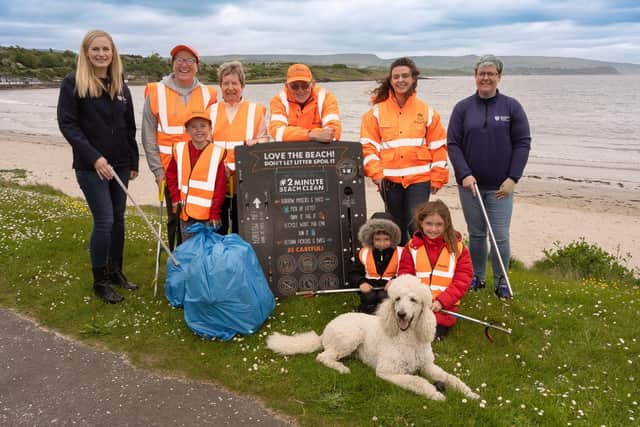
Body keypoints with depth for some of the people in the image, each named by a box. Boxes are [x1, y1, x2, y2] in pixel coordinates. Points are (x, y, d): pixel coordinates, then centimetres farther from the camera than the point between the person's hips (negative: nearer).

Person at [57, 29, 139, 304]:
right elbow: (67, 124, -10)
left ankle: (116, 272, 25)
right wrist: (94, 157, -18)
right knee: (104, 221, -7)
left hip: (120, 164, 5)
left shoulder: (120, 85, 10)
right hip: (91, 166, -5)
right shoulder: (73, 83, -5)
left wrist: (133, 162, 12)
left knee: (118, 219, 10)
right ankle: (100, 282, 8)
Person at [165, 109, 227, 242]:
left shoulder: (217, 153, -7)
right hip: (186, 212, 3)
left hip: (208, 214, -3)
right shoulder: (179, 149, 3)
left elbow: (220, 186, -6)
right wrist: (175, 198, 3)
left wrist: (215, 212, -7)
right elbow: (171, 175, 13)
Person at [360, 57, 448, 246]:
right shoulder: (377, 112, 3)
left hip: (419, 178, -1)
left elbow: (438, 146, 6)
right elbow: (368, 146, 1)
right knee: (396, 229, 12)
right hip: (390, 179, 1)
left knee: (417, 226, -9)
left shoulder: (426, 111, 5)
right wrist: (376, 173, -9)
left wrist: (437, 177, 3)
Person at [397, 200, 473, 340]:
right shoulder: (412, 247, 5)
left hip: (443, 306, -1)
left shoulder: (457, 248, 1)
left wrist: (441, 302, -14)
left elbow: (462, 282, -2)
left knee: (435, 334, -19)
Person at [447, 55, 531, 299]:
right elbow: (453, 143, 0)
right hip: (470, 183, 1)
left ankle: (501, 282, 15)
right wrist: (464, 174, -11)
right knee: (476, 233, 11)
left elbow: (523, 143, 0)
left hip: (500, 186, -1)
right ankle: (477, 277, 24)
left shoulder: (512, 107, 1)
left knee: (500, 236, 0)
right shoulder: (463, 108, 3)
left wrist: (512, 178, -7)